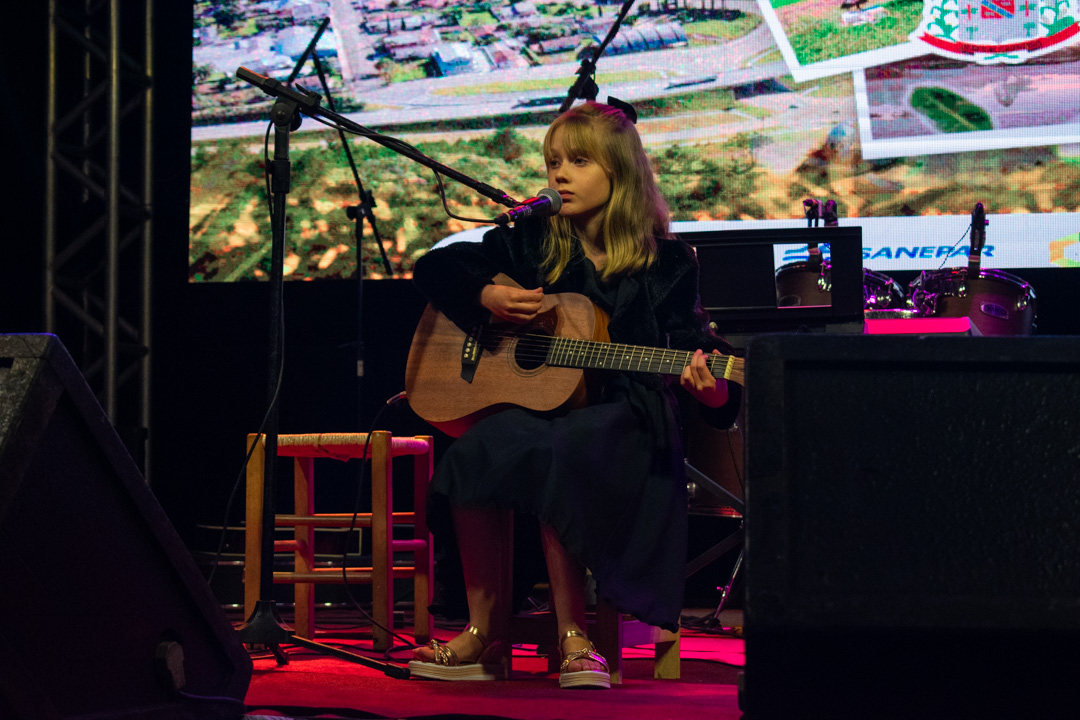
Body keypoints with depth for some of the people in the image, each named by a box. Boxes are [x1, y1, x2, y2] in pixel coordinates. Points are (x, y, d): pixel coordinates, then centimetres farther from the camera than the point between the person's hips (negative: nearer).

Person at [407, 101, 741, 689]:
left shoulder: (665, 263, 5)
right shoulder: (532, 243, 12)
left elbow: (692, 343, 0)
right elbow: (434, 267, 18)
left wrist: (708, 387, -24)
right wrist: (486, 297, -2)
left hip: (621, 414, -3)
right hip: (530, 402, 3)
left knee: (557, 457, -37)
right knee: (479, 451, -32)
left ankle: (571, 635, -26)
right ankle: (484, 637, -21)